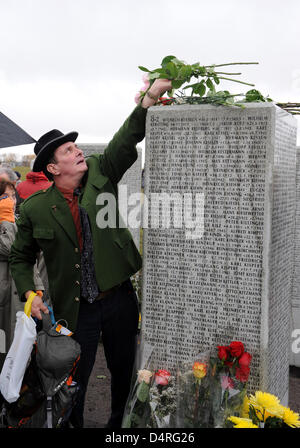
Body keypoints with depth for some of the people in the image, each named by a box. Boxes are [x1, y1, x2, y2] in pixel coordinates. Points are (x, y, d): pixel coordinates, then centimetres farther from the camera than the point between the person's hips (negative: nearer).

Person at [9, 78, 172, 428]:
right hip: (76, 310, -2)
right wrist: (29, 294, -8)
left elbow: (127, 140, -11)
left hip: (119, 298, 3)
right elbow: (20, 257, 6)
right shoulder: (35, 209, -6)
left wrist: (151, 96, -23)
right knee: (75, 382, 10)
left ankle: (119, 425, 43)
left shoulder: (100, 174, -1)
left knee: (124, 373, 18)